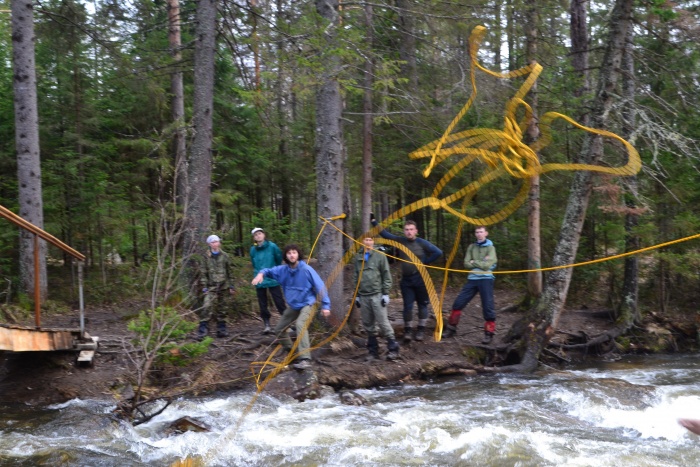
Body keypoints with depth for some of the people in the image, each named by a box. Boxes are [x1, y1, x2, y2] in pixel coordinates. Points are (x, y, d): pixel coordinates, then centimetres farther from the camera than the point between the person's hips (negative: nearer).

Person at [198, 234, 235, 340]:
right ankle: (202, 330, -16)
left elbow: (229, 272, 12)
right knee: (206, 307, -17)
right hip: (211, 287, -3)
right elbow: (203, 272, 0)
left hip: (223, 286, 3)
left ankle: (221, 330, 19)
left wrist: (231, 286, 10)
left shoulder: (224, 256, 7)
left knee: (221, 308, 9)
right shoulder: (206, 257, 2)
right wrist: (204, 286, -7)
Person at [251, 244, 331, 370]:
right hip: (292, 305, 7)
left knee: (300, 325, -35)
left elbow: (320, 286, -18)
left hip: (307, 304, -7)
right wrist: (261, 273, -18)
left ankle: (305, 360, -42)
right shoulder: (283, 269, -7)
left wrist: (325, 305, -18)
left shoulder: (306, 269, -22)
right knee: (278, 330, 15)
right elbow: (269, 270, 7)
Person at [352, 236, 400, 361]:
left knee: (383, 322, -8)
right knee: (368, 325, 6)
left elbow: (386, 276, 1)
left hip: (377, 295, -4)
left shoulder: (380, 256, 2)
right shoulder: (358, 257, 13)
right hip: (363, 296, 4)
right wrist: (356, 295, 14)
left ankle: (393, 348, 0)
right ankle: (373, 350, 14)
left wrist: (386, 293, -4)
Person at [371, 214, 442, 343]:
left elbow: (438, 252, -12)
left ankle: (421, 330, 19)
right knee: (407, 305, 1)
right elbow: (385, 234, 3)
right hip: (406, 279, 2)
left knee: (422, 304, 8)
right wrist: (373, 221, -2)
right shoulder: (400, 241, -1)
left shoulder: (422, 243, -9)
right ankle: (408, 330, 12)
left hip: (420, 279, -2)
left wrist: (425, 262, -11)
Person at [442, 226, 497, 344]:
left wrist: (473, 262, -4)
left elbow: (487, 265, -13)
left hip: (486, 279, -4)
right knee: (458, 303, 2)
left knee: (488, 307, -4)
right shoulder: (471, 247, 11)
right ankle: (451, 328, 13)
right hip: (472, 279, 4)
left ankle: (489, 333, 6)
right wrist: (480, 263, -7)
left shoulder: (490, 248, -1)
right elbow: (466, 264, 3)